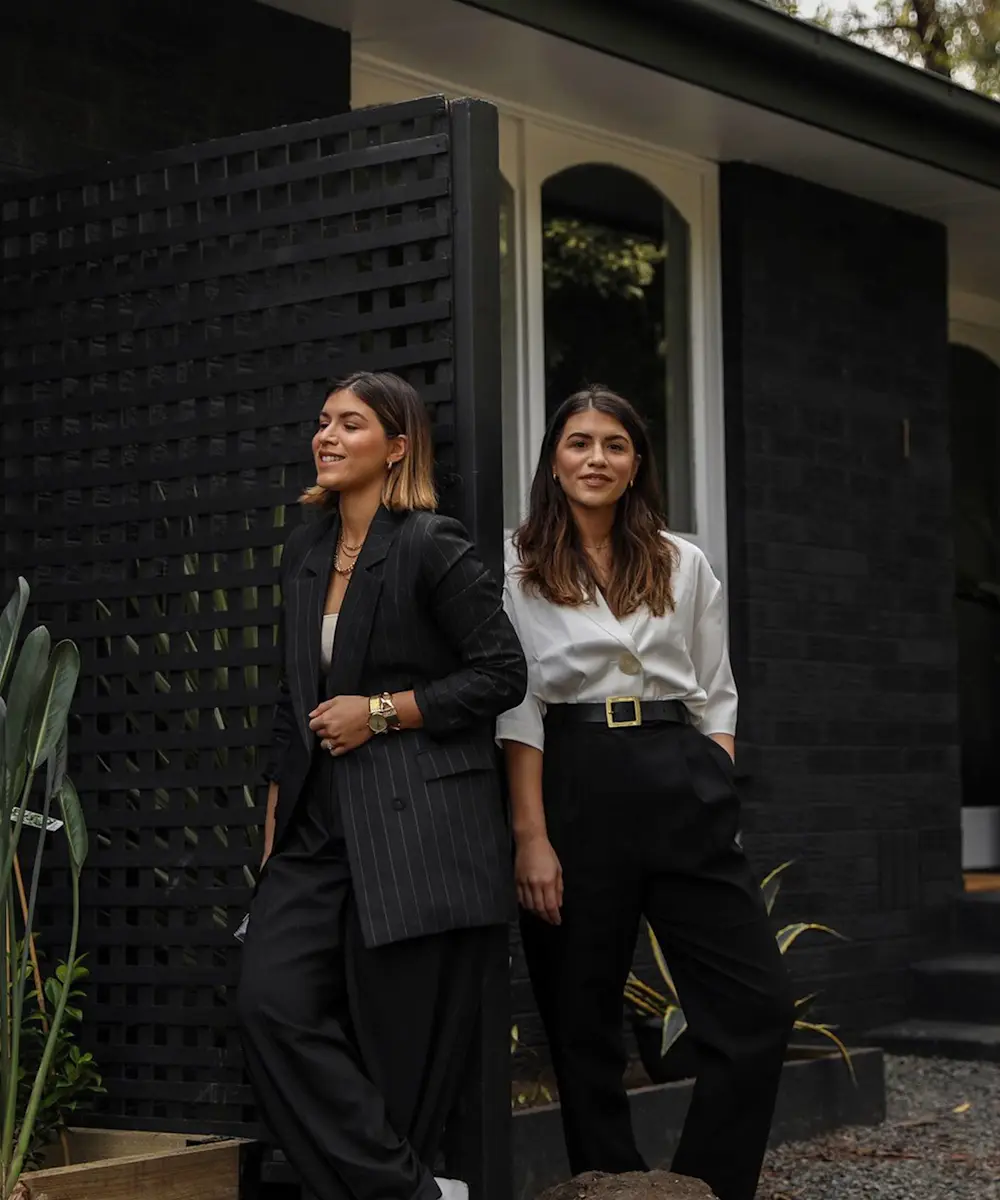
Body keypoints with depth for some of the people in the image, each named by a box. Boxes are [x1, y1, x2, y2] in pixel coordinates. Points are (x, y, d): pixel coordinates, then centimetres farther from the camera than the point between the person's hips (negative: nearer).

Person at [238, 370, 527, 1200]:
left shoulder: (432, 547, -6)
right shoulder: (305, 553, 15)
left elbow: (502, 673, -8)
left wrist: (382, 712, -11)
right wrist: (277, 811, 17)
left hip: (418, 829, -7)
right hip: (320, 830, 7)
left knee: (398, 1039, -3)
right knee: (275, 1004, -8)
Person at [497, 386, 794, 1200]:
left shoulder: (683, 564, 12)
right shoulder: (520, 569, 3)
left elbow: (716, 696, 14)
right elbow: (518, 707, -2)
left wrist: (716, 794, 0)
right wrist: (531, 836, -10)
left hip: (680, 782, 3)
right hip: (574, 786, -2)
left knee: (757, 1005, -4)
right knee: (583, 1020, 3)